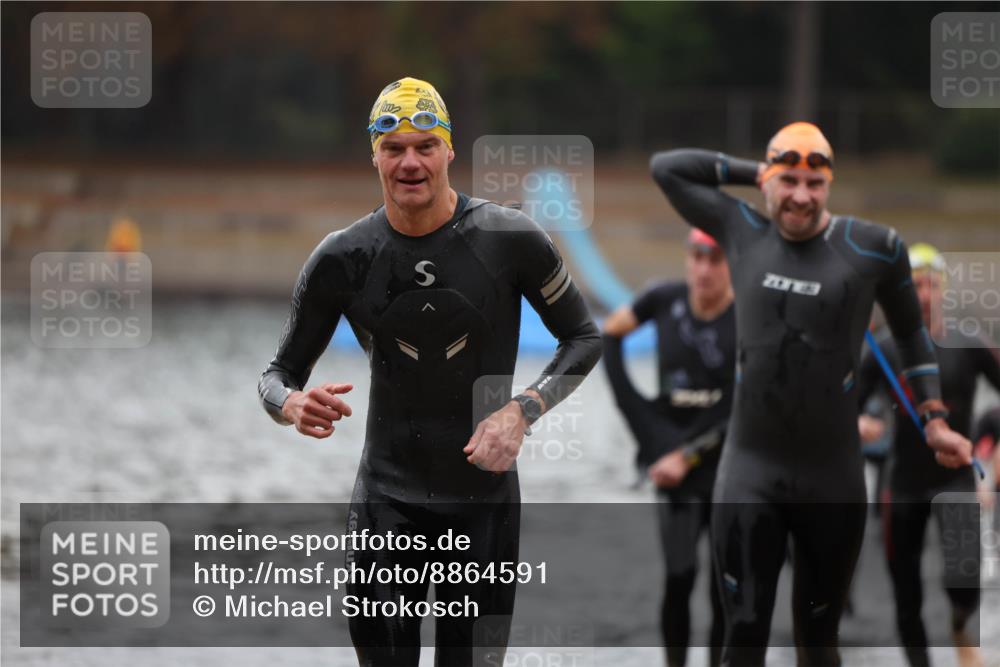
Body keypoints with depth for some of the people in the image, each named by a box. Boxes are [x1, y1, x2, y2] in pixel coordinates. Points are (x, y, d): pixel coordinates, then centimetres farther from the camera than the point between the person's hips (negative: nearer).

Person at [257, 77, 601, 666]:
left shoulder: (510, 239, -7)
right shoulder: (343, 258, -3)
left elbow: (585, 337, 4)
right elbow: (281, 372, 5)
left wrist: (522, 410, -12)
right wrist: (292, 404, -20)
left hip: (486, 500, -1)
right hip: (388, 501, 1)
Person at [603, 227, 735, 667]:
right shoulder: (666, 300, -3)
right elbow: (610, 333, 13)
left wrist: (686, 457, -17)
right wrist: (629, 400, 3)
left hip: (732, 465, -2)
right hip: (674, 458, 2)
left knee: (726, 585, 1)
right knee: (679, 576, -2)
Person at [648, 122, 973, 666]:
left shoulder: (873, 248, -2)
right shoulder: (741, 231, 3)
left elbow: (909, 330, 13)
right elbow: (666, 167, 11)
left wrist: (934, 422, 11)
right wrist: (752, 171, 6)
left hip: (834, 477, 0)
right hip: (749, 472, 0)